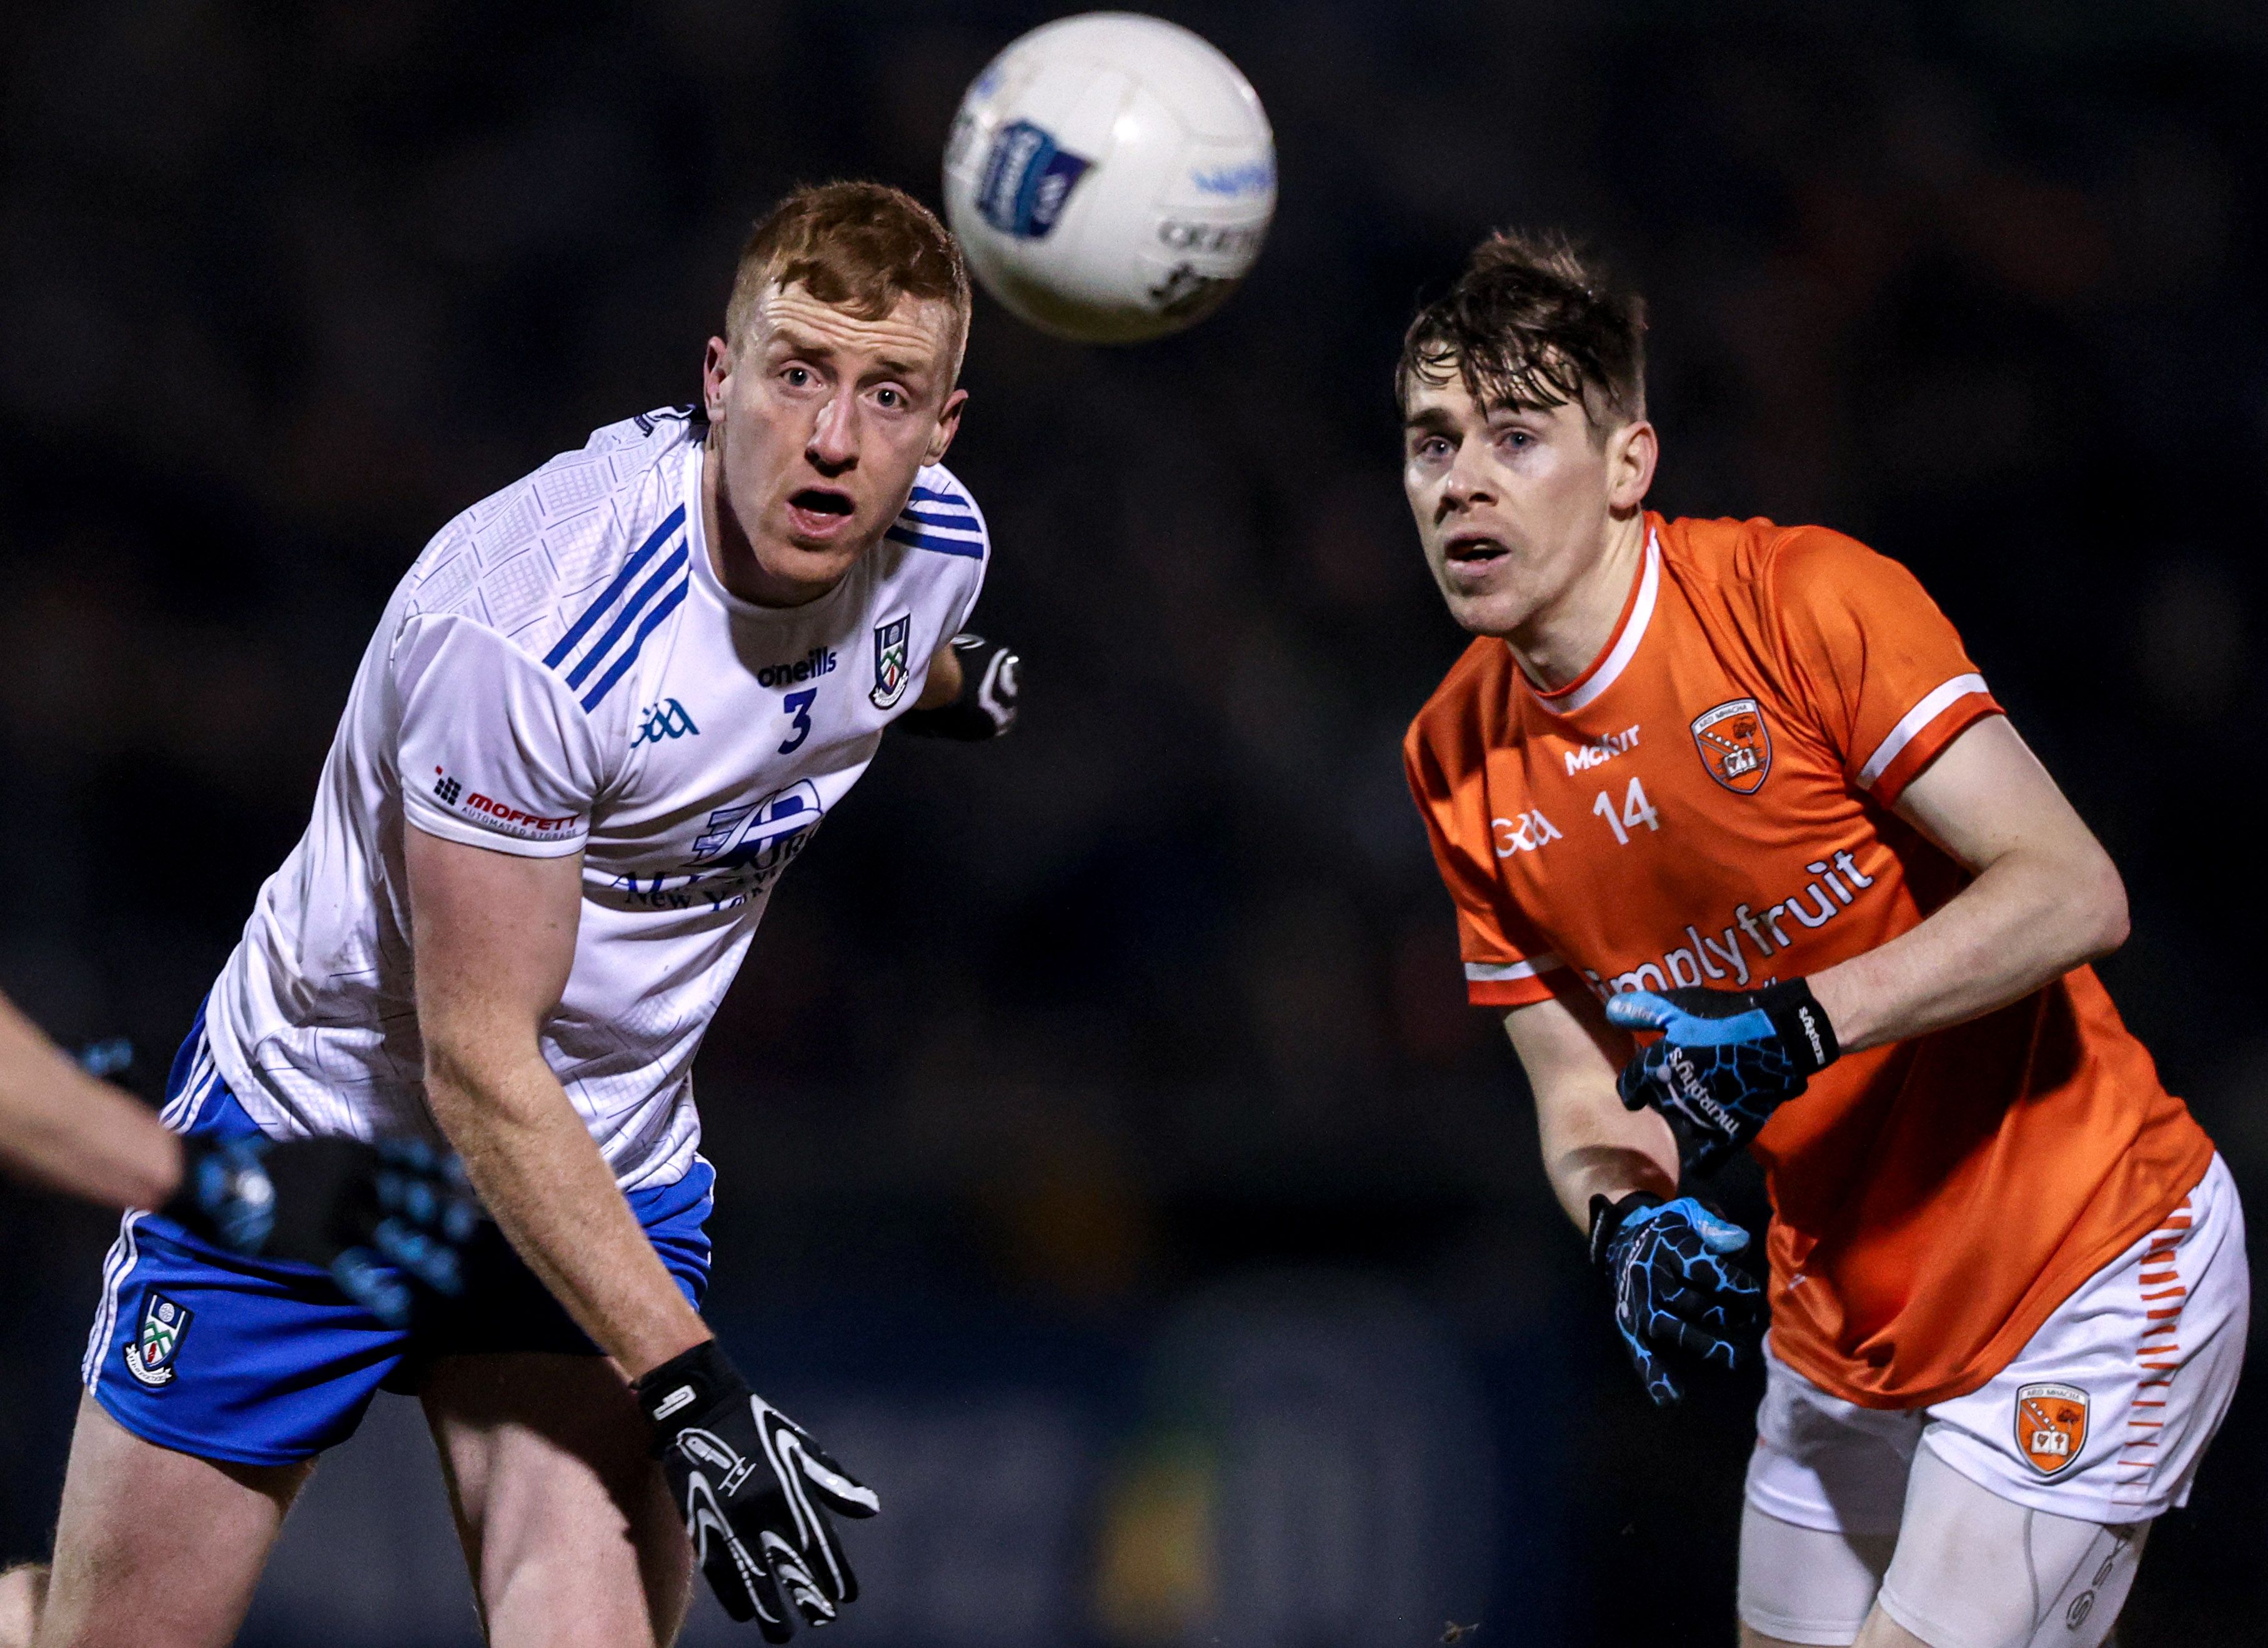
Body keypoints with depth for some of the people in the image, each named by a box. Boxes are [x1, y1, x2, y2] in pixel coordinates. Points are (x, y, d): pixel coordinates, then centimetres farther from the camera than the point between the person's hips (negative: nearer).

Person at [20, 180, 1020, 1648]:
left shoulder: (935, 549, -10)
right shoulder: (527, 620, -30)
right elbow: (478, 1066, -28)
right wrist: (689, 1389, -30)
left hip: (617, 1176, 4)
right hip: (319, 1128, -4)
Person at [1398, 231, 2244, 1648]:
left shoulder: (1805, 599, -19)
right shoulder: (1458, 762, 0)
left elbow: (2075, 893, -22)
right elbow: (1580, 1084, 4)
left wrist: (1801, 1026, -30)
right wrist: (1631, 1217, -17)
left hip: (2092, 1272, -6)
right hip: (1842, 1329, 6)